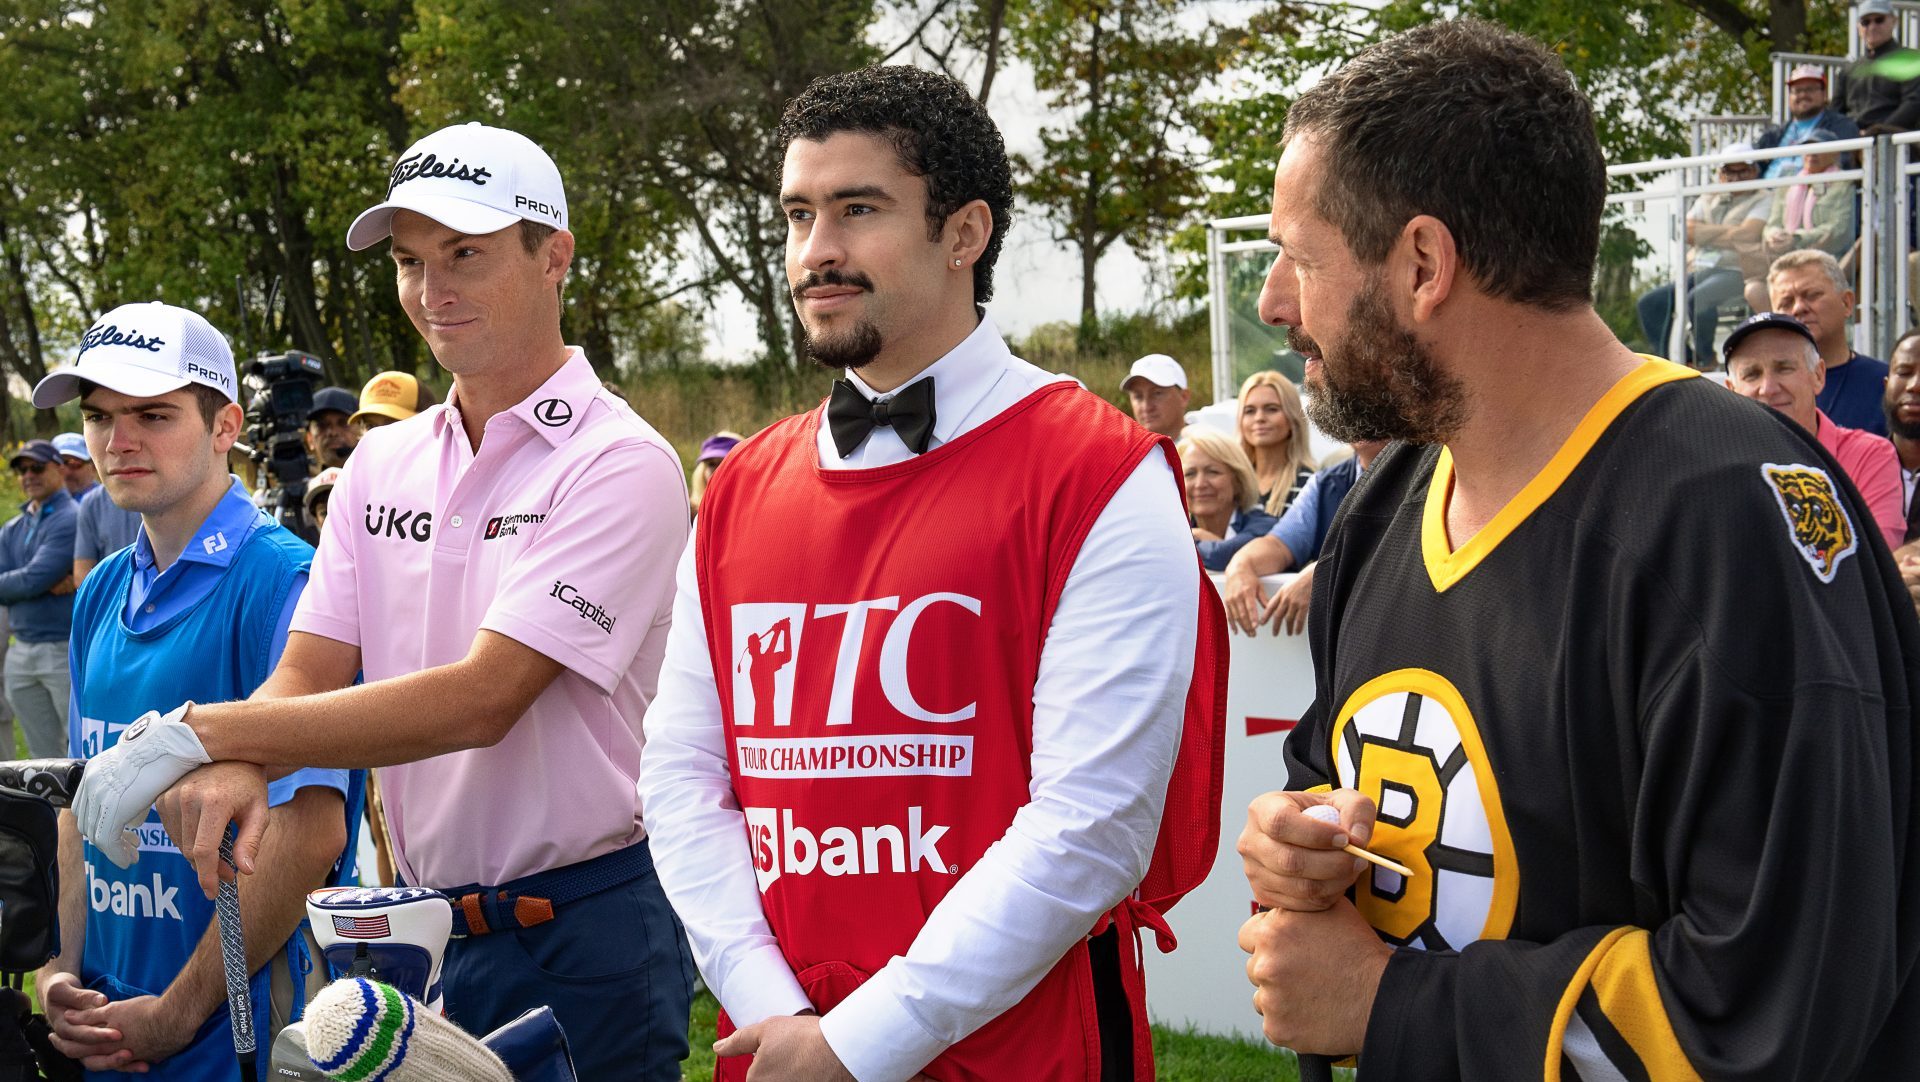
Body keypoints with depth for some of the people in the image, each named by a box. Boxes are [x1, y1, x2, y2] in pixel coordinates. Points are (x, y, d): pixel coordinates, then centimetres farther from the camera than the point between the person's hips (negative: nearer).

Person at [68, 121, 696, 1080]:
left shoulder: (619, 465, -13)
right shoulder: (381, 463, 9)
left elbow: (479, 699, -21)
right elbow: (307, 676, 5)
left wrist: (203, 732, -19)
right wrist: (234, 767, -20)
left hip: (584, 942, -6)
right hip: (420, 930, 6)